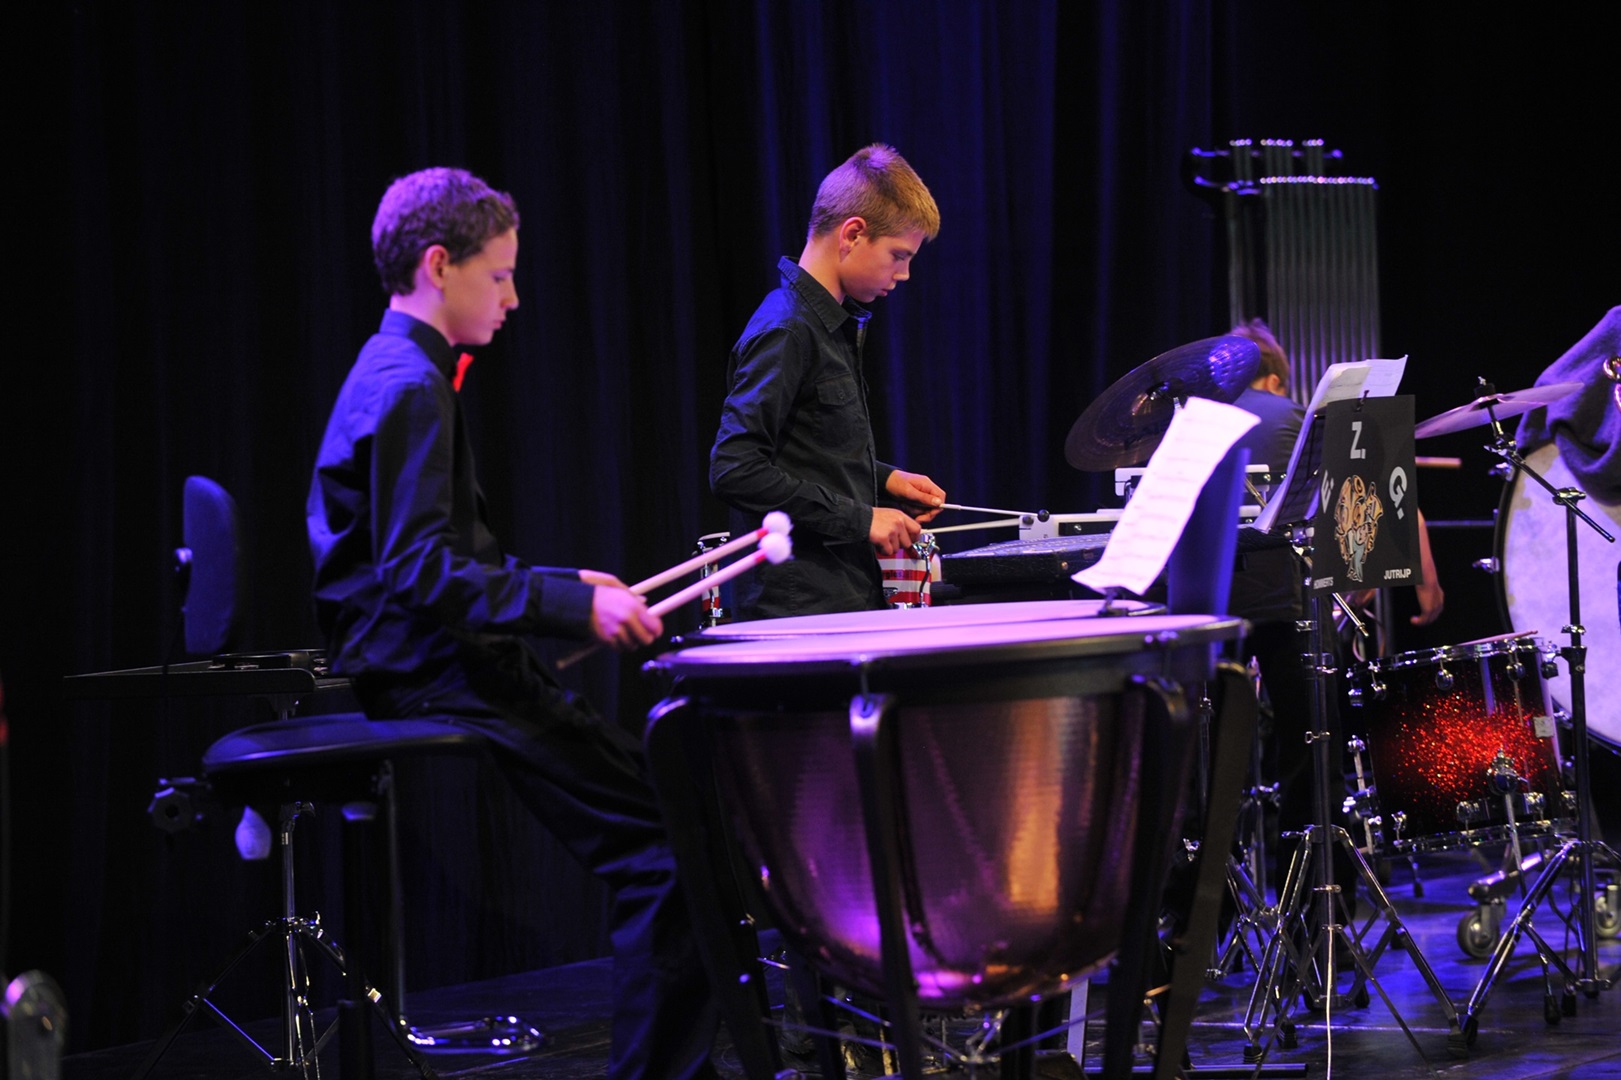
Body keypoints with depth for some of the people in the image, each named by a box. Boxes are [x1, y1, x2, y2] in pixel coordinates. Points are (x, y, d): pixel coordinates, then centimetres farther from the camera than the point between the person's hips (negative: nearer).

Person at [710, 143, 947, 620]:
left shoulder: (836, 324, 16)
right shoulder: (785, 331, -15)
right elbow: (734, 470, -23)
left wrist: (883, 479, 12)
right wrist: (859, 519, -19)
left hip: (847, 597, 9)